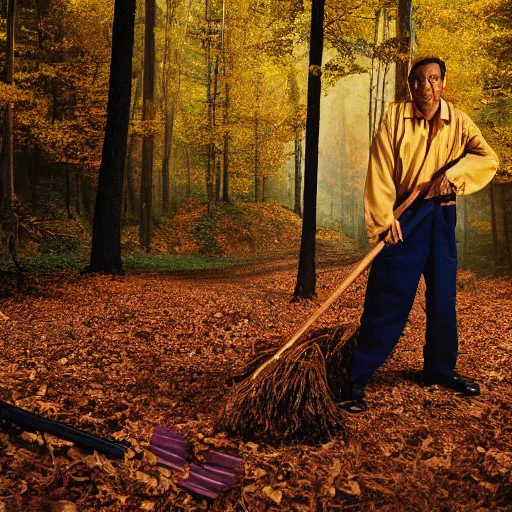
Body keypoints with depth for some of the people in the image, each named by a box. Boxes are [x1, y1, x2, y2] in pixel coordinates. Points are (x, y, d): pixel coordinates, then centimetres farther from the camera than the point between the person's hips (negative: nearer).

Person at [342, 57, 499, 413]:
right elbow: (380, 171, -10)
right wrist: (383, 219, -18)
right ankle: (358, 378, 1)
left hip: (442, 218, 4)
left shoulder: (458, 121, 4)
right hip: (404, 219, -4)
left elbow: (489, 159, -5)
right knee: (388, 301, -7)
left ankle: (440, 370, 31)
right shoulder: (395, 116, -4)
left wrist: (454, 172, -22)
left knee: (444, 298, 12)